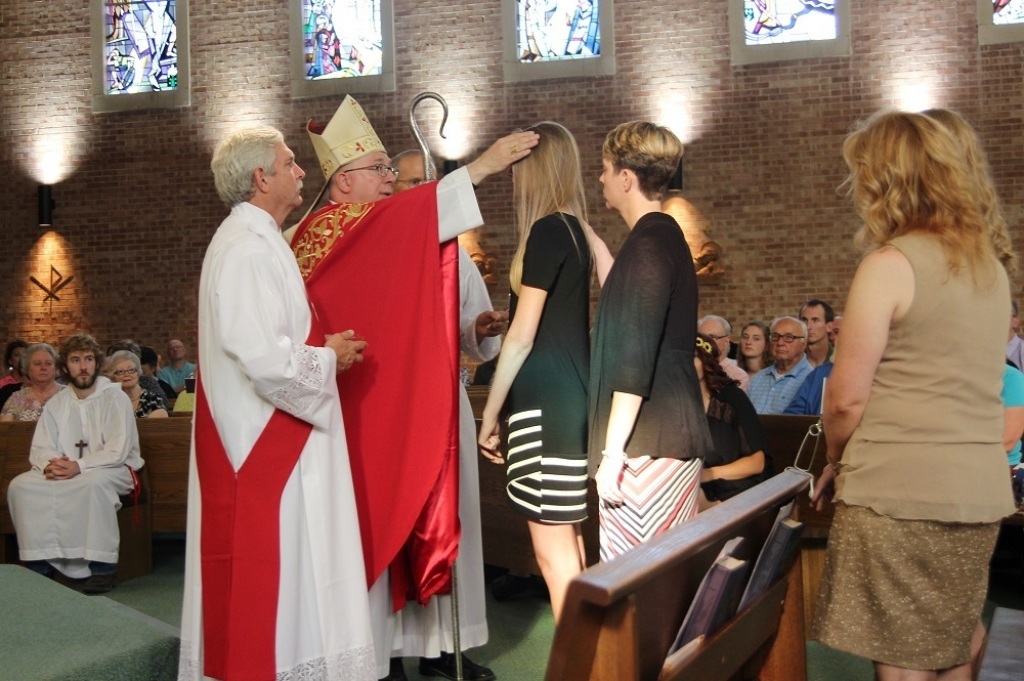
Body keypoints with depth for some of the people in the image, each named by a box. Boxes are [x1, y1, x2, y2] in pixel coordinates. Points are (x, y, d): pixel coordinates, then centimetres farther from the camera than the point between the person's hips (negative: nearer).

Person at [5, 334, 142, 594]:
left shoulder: (115, 398, -7)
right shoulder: (56, 403, 10)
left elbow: (118, 451, -16)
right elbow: (39, 449, 4)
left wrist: (79, 466, -27)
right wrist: (49, 464, -20)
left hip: (114, 470, -5)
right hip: (66, 472, 5)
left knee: (94, 481, -38)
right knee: (20, 486, -16)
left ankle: (103, 566, -29)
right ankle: (39, 564, -10)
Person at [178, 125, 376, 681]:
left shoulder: (256, 241, 15)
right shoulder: (248, 249, -18)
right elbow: (266, 361, -27)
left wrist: (322, 344, 13)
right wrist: (330, 357, -11)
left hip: (269, 440, 10)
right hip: (267, 444, -10)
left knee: (269, 575, 16)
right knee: (277, 574, -3)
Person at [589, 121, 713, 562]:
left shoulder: (647, 245, -15)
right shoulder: (667, 236, 15)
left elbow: (635, 359, -20)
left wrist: (613, 451, -20)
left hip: (647, 443, -10)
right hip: (676, 436, 10)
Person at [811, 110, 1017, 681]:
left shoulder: (891, 264, -12)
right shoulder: (991, 265, 11)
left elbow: (847, 397, -13)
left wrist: (836, 463, 5)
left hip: (900, 492, -7)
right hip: (981, 490, 8)